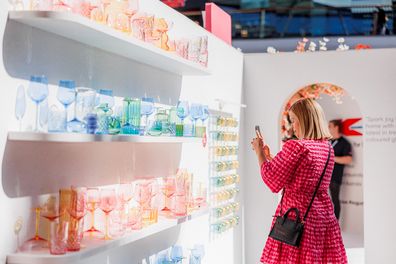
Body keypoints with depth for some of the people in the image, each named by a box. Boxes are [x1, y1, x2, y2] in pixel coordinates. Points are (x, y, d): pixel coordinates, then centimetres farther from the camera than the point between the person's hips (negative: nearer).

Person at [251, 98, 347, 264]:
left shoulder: (295, 147, -15)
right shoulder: (327, 148, 8)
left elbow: (272, 180, -9)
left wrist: (260, 153, 3)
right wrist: (269, 156, 20)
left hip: (296, 215, -7)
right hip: (323, 217, 7)